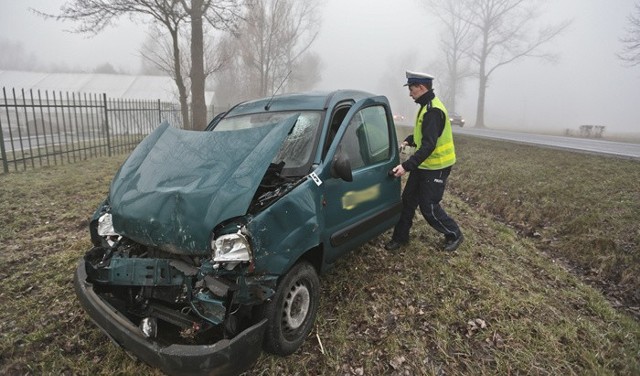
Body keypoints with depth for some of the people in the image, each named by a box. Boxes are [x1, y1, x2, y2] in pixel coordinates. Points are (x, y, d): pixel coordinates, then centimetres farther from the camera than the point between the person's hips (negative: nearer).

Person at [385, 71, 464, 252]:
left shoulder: (433, 111, -23)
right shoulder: (427, 107, 10)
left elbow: (429, 145, -29)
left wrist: (407, 166, -32)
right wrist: (408, 141, 7)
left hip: (436, 168, -10)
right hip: (422, 165, 10)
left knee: (429, 207, 0)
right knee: (408, 200, 12)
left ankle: (454, 235, 22)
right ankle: (400, 237, 25)